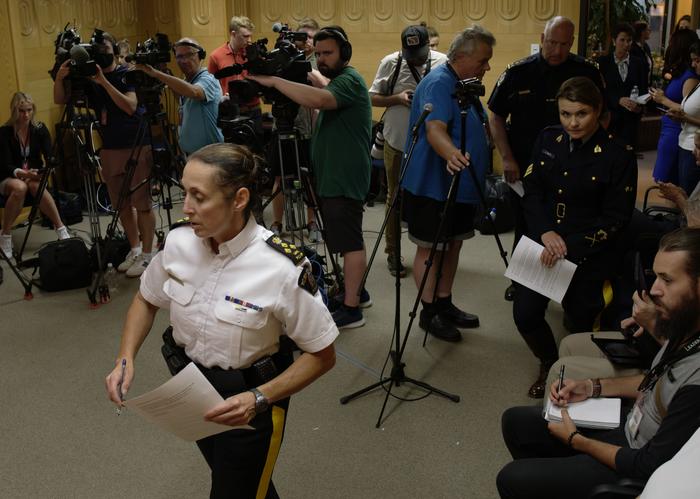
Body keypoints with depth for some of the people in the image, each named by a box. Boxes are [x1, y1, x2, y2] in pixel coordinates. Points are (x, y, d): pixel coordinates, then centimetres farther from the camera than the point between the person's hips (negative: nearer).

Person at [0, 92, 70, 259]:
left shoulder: (40, 129, -2)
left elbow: (50, 158, -10)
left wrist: (37, 173, -30)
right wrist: (21, 173, -36)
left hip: (35, 177, 1)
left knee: (35, 185, -36)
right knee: (20, 187, -37)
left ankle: (61, 229, -30)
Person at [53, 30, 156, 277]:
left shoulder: (126, 74, -6)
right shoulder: (88, 79, 8)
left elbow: (130, 106, -21)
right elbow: (60, 100, 3)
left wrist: (104, 82, -26)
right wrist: (61, 77, -15)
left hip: (136, 147, -6)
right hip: (109, 149, 6)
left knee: (141, 202, -4)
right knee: (121, 204, 10)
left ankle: (147, 254, 4)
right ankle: (134, 249, 24)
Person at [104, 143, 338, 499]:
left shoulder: (283, 268, -29)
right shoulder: (178, 243, -14)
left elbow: (322, 355, -18)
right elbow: (146, 300, 6)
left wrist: (258, 399, -29)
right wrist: (125, 359, -9)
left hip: (246, 402, -5)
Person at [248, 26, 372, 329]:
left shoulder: (349, 80, -16)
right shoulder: (335, 80, 18)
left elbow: (318, 99, -33)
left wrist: (274, 81, -28)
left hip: (344, 179, -10)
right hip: (332, 176, 10)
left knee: (350, 241, -6)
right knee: (346, 239, 18)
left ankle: (351, 309, -2)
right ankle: (355, 292, 29)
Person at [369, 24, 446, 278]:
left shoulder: (443, 63, -5)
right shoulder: (390, 62, -5)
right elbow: (373, 98, -1)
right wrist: (397, 98, -17)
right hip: (397, 142, 0)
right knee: (395, 197, 9)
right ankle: (392, 253, 20)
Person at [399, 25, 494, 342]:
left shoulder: (464, 85, 12)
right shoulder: (438, 84, -19)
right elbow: (435, 130, -35)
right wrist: (451, 154, -54)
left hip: (461, 186, 10)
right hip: (434, 187, -10)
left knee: (452, 245, 15)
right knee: (430, 249, 1)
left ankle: (445, 305, 26)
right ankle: (429, 313, 11)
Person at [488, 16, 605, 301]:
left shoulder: (588, 72, -5)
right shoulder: (518, 72, -6)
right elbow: (496, 117, 1)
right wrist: (507, 159, -7)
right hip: (523, 167, 1)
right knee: (524, 225, 14)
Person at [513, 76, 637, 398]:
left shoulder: (619, 155, -13)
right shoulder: (548, 139, 1)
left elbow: (615, 218, -12)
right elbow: (531, 191, 3)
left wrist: (570, 247, -20)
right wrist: (545, 232, -14)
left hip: (588, 254, -3)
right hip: (541, 245, 4)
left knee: (580, 323, 7)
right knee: (525, 315, -1)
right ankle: (549, 365, 30)